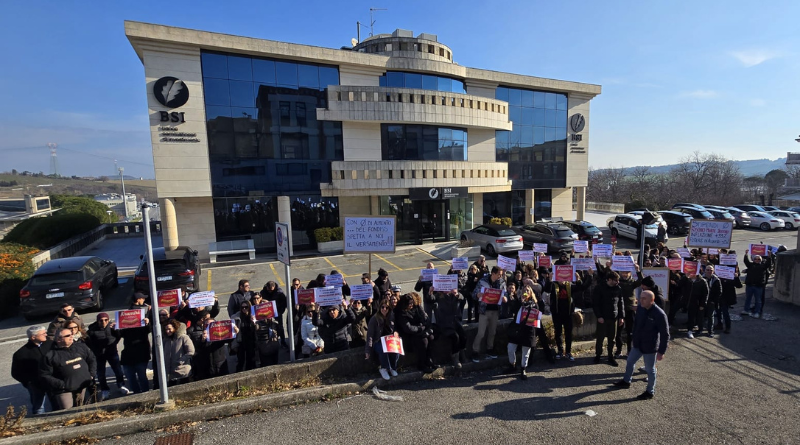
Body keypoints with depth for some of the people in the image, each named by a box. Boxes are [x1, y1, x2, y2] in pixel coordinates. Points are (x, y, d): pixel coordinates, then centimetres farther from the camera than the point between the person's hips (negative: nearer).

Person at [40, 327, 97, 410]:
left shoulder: (81, 346, 5)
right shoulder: (51, 355, -7)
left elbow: (92, 359, 15)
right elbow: (45, 375, -6)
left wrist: (92, 375, 6)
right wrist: (61, 384, -14)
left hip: (83, 386, 4)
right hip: (64, 389, -4)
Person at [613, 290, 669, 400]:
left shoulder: (659, 314, -25)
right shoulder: (640, 308, -5)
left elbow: (665, 335, -19)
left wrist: (661, 351, -18)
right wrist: (634, 339, 18)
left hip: (650, 347, -7)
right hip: (637, 344, 7)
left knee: (650, 369, 11)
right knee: (630, 362, 21)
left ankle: (650, 392, 31)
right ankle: (626, 381, 42)